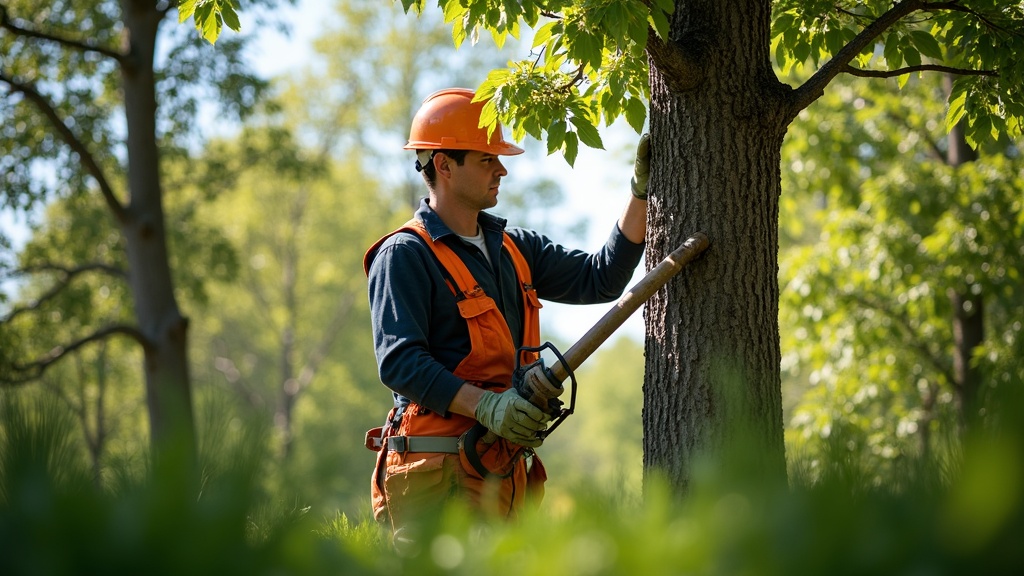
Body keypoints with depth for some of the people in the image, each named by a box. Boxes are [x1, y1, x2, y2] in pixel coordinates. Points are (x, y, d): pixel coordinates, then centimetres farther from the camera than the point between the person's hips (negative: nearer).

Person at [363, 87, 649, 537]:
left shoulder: (515, 248, 18)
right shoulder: (404, 255, -7)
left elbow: (599, 279, 13)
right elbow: (398, 361, -17)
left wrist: (641, 191, 6)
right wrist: (485, 405, -27)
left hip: (504, 464, 8)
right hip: (440, 470, -8)